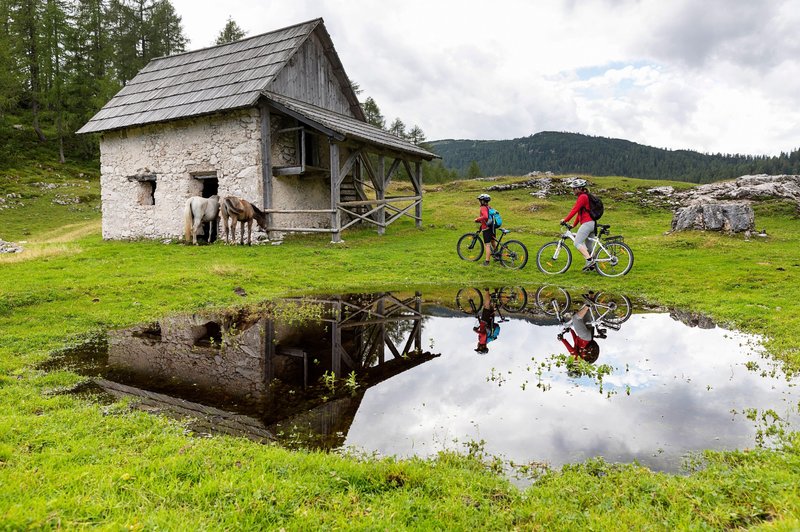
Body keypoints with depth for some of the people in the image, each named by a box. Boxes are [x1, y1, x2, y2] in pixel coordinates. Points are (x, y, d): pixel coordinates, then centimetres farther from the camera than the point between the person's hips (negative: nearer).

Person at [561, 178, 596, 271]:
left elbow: (575, 210, -17)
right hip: (592, 223, 10)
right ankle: (591, 264, 17)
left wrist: (565, 220, -15)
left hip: (587, 223, -10)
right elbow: (579, 212, 23)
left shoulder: (582, 197, -10)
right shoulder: (584, 196, 21)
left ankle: (589, 260, -20)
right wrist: (574, 225, 24)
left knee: (577, 243, -13)